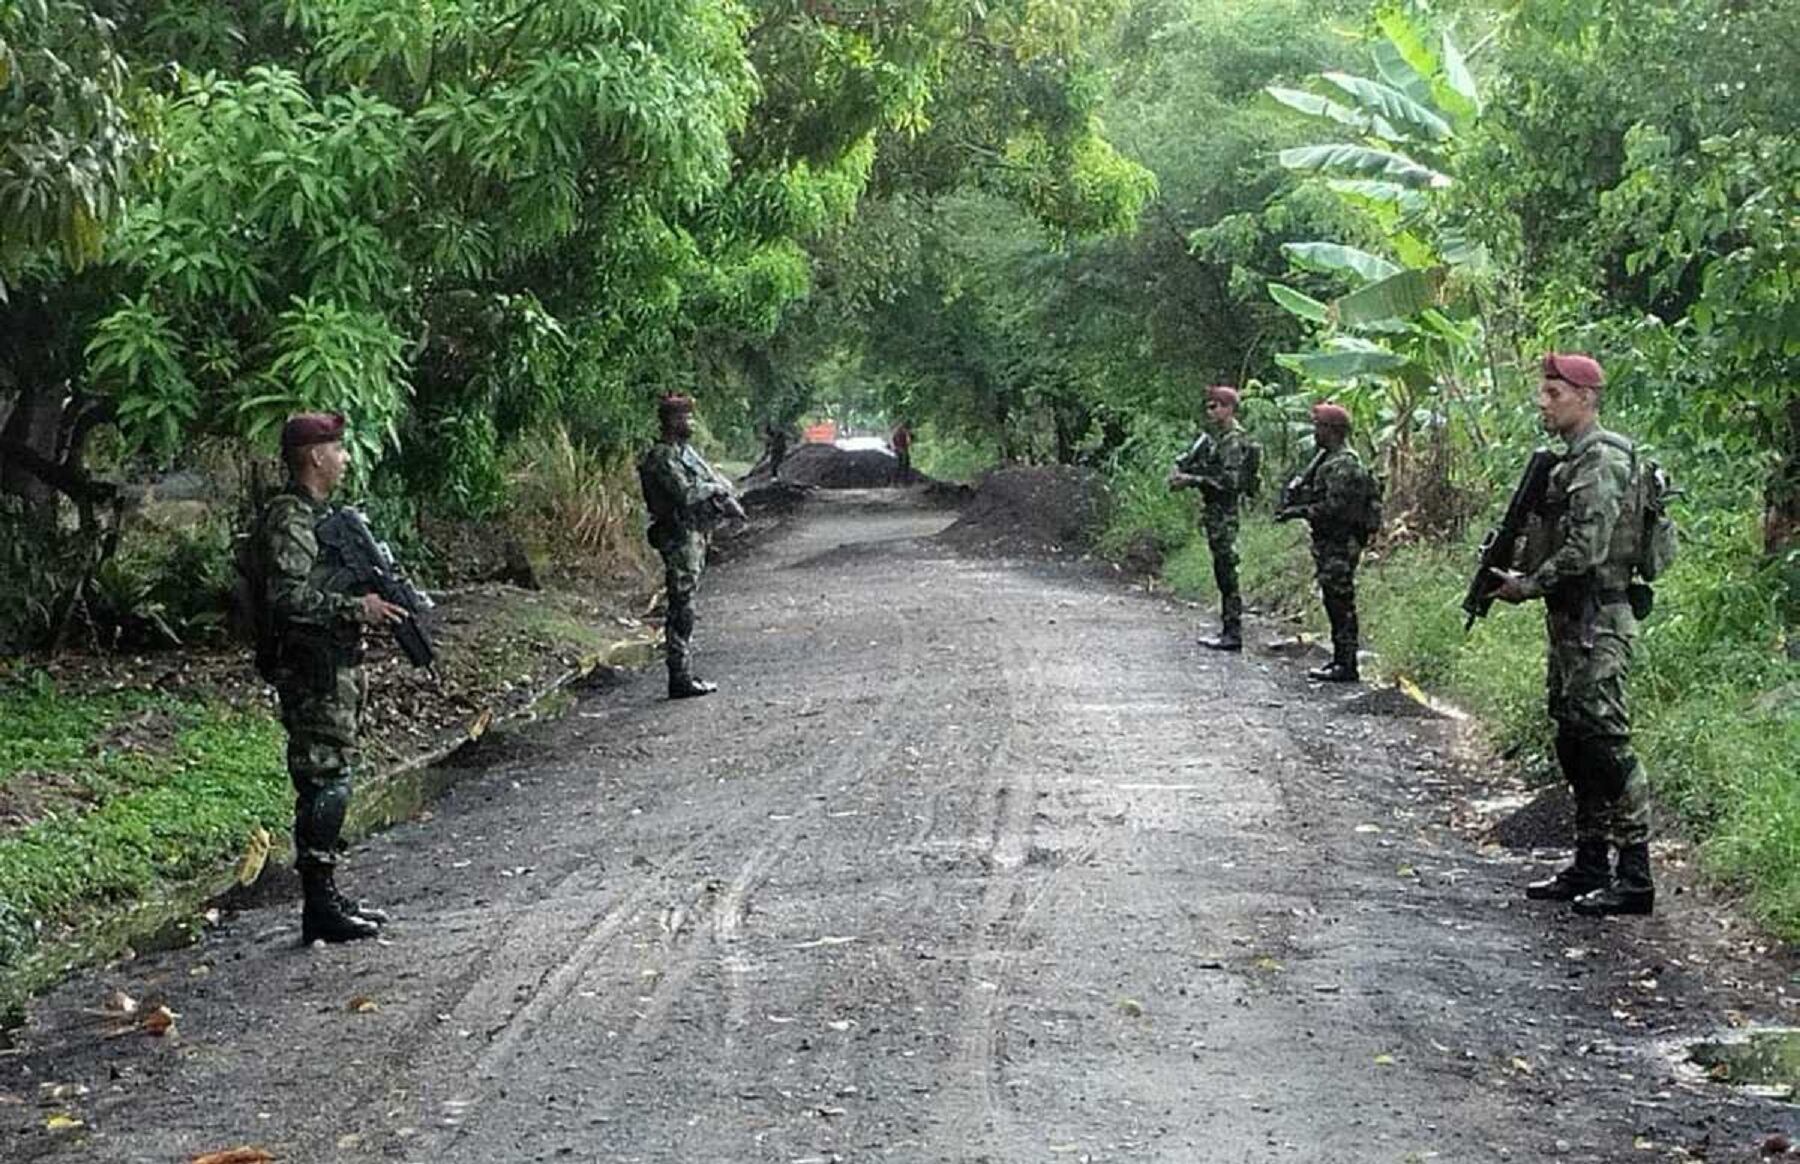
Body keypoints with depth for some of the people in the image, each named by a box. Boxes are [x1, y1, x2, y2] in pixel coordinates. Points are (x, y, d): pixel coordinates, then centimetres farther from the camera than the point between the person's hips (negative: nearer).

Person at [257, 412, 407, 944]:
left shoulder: (321, 514, 17)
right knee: (324, 782, -8)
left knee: (335, 778, 14)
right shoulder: (289, 518, -15)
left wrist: (379, 595, 10)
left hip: (338, 665, 10)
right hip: (312, 668, -10)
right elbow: (287, 596, -24)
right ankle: (320, 909, -3)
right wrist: (357, 607, -22)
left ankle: (327, 896, 21)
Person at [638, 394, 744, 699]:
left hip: (694, 535, 10)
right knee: (681, 609, -8)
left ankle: (685, 674, 19)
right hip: (679, 538, -10)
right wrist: (713, 488, -7)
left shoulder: (684, 451, 15)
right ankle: (680, 680, -5)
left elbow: (712, 478, 18)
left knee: (685, 608, 13)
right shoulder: (662, 458, -16)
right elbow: (686, 494, -25)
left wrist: (726, 497, -2)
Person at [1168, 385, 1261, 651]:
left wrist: (1191, 480, -20)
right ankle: (1228, 629, 18)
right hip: (1212, 510, 10)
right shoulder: (1213, 437, 15)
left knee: (1226, 570, -8)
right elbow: (1190, 460, 21)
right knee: (1222, 571, 12)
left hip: (1224, 512, -10)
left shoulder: (1234, 442, -14)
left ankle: (1233, 634, -6)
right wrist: (1180, 473, 0)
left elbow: (1230, 481, -22)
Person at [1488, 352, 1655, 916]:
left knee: (1605, 742, -10)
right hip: (1570, 621, 11)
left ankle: (1636, 877, -7)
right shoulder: (1568, 462, 18)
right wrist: (1515, 572, 6)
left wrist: (1528, 585, -12)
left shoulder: (1603, 460, -14)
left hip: (1598, 622, -11)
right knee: (1574, 743, 13)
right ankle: (1590, 868, 20)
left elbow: (1586, 550, -21)